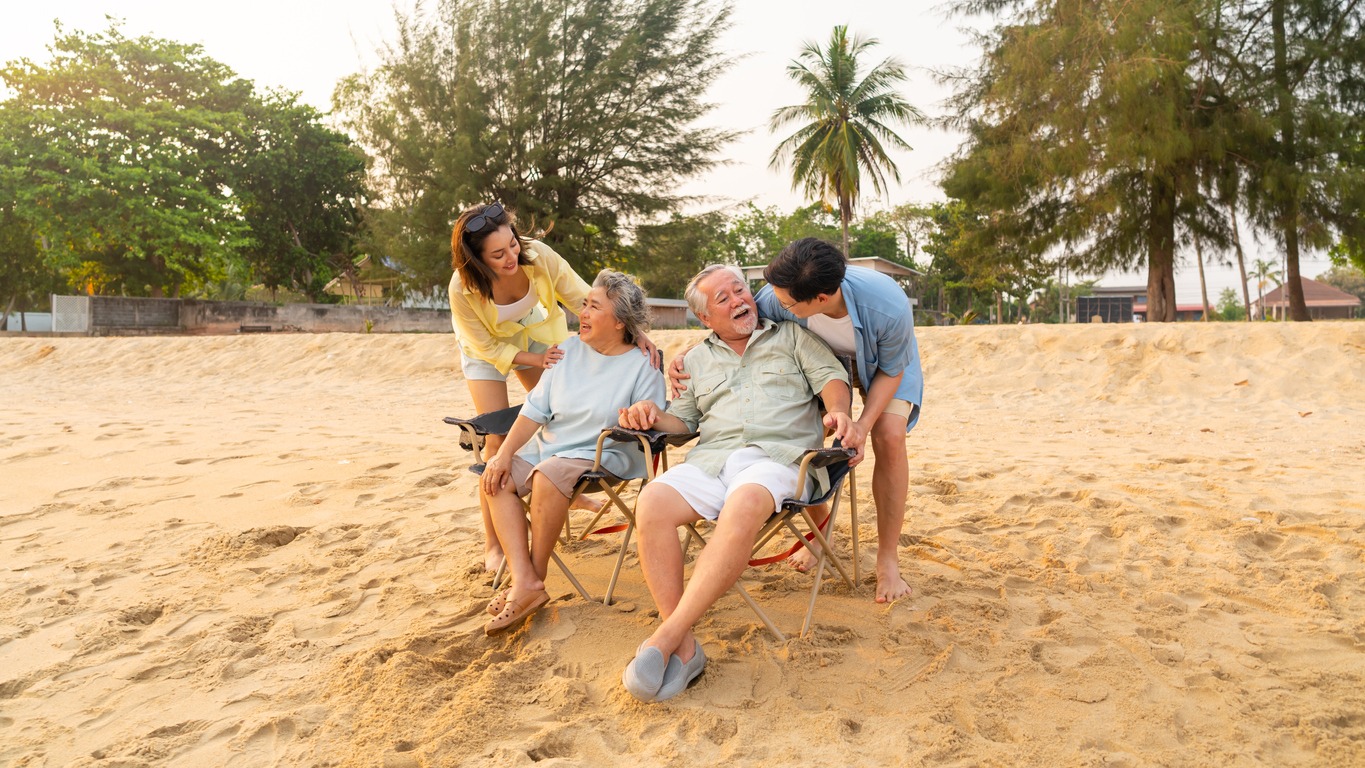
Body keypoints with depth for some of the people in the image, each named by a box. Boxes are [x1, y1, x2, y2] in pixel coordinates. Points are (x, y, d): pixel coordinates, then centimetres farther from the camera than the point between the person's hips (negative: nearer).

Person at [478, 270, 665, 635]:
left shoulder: (642, 365, -8)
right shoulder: (571, 348, 8)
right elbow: (536, 408, 5)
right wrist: (504, 453, -3)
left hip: (604, 455, -7)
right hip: (549, 446, 7)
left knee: (549, 474, -34)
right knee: (495, 479, -15)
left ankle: (535, 577, -17)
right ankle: (523, 582, -24)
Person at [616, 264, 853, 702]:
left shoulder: (792, 336, 21)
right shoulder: (697, 360, 29)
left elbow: (831, 376, 9)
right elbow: (683, 420, 25)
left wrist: (838, 411, -13)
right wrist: (653, 416, 2)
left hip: (778, 457, -3)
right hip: (711, 459, 3)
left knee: (744, 506, -40)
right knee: (652, 503, -30)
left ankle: (666, 637, -39)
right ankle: (684, 648, -30)